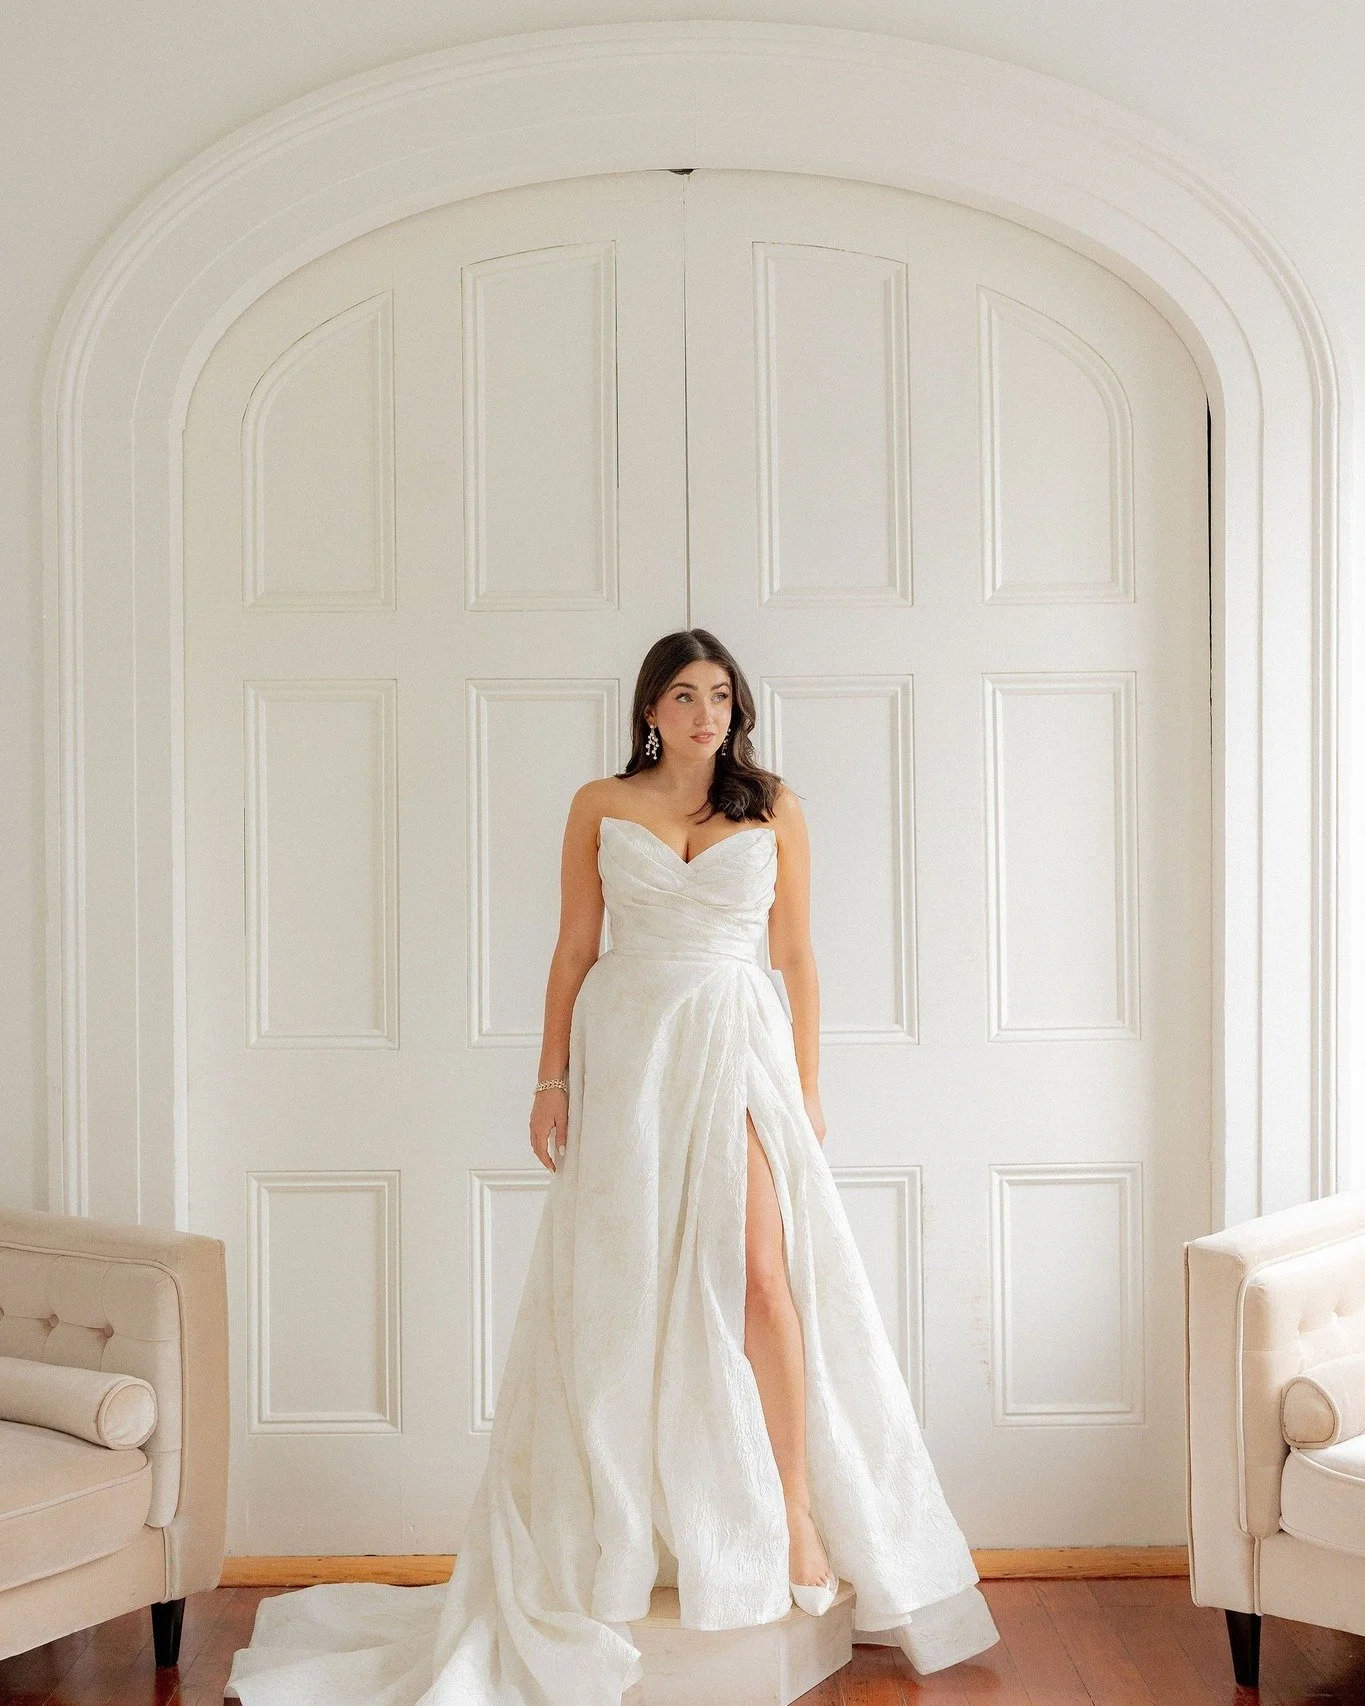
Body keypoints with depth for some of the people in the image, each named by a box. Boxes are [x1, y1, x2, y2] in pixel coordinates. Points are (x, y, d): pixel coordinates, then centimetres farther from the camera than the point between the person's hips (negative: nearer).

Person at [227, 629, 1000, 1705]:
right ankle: (628, 1528, 17)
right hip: (626, 1051, 1)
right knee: (625, 1285, 3)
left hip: (738, 1047, 0)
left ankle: (795, 1511, 0)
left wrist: (809, 1088, 4)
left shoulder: (775, 808, 7)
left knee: (758, 1272, -12)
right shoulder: (601, 807, 7)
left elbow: (797, 956, 7)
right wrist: (552, 1079, 2)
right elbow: (575, 949, 8)